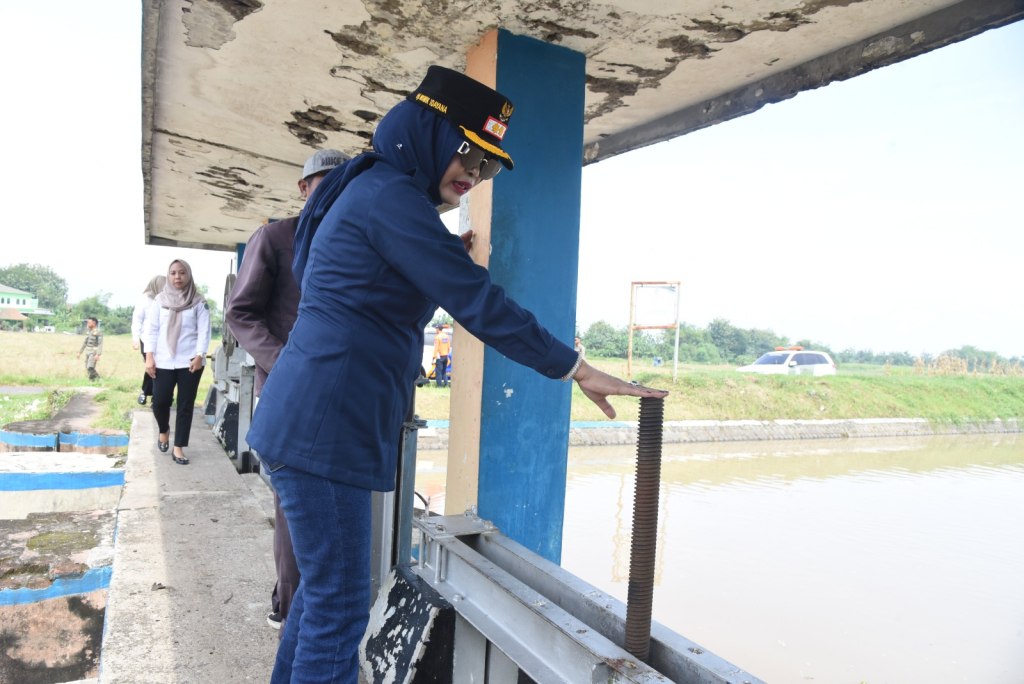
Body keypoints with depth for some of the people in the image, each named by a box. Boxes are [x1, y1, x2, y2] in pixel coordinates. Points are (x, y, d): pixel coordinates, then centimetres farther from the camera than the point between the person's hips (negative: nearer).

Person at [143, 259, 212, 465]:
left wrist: (199, 356, -12)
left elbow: (203, 330, -2)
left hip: (190, 361, -1)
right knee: (160, 402, -1)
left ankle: (178, 448, 10)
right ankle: (164, 431, 31)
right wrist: (149, 356, -3)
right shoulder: (159, 300, 8)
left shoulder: (199, 301, 3)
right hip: (164, 361, 1)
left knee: (185, 405, 1)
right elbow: (152, 329, 6)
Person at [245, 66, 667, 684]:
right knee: (340, 604, -2)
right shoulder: (390, 194, -13)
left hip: (313, 421, 11)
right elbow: (477, 301, -19)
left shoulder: (372, 191, 20)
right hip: (324, 428, -11)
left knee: (324, 587, 21)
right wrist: (577, 369, -15)